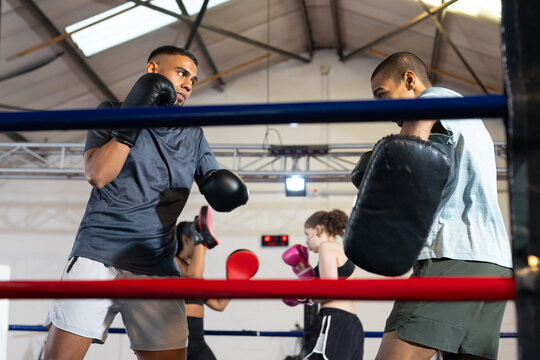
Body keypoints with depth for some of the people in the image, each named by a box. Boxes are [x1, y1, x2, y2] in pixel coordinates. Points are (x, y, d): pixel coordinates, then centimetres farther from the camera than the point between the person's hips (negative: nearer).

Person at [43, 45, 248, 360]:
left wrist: (226, 187, -7)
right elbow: (98, 175, -7)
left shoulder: (193, 136, 18)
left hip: (157, 267, 3)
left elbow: (216, 187, 16)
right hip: (99, 254, -3)